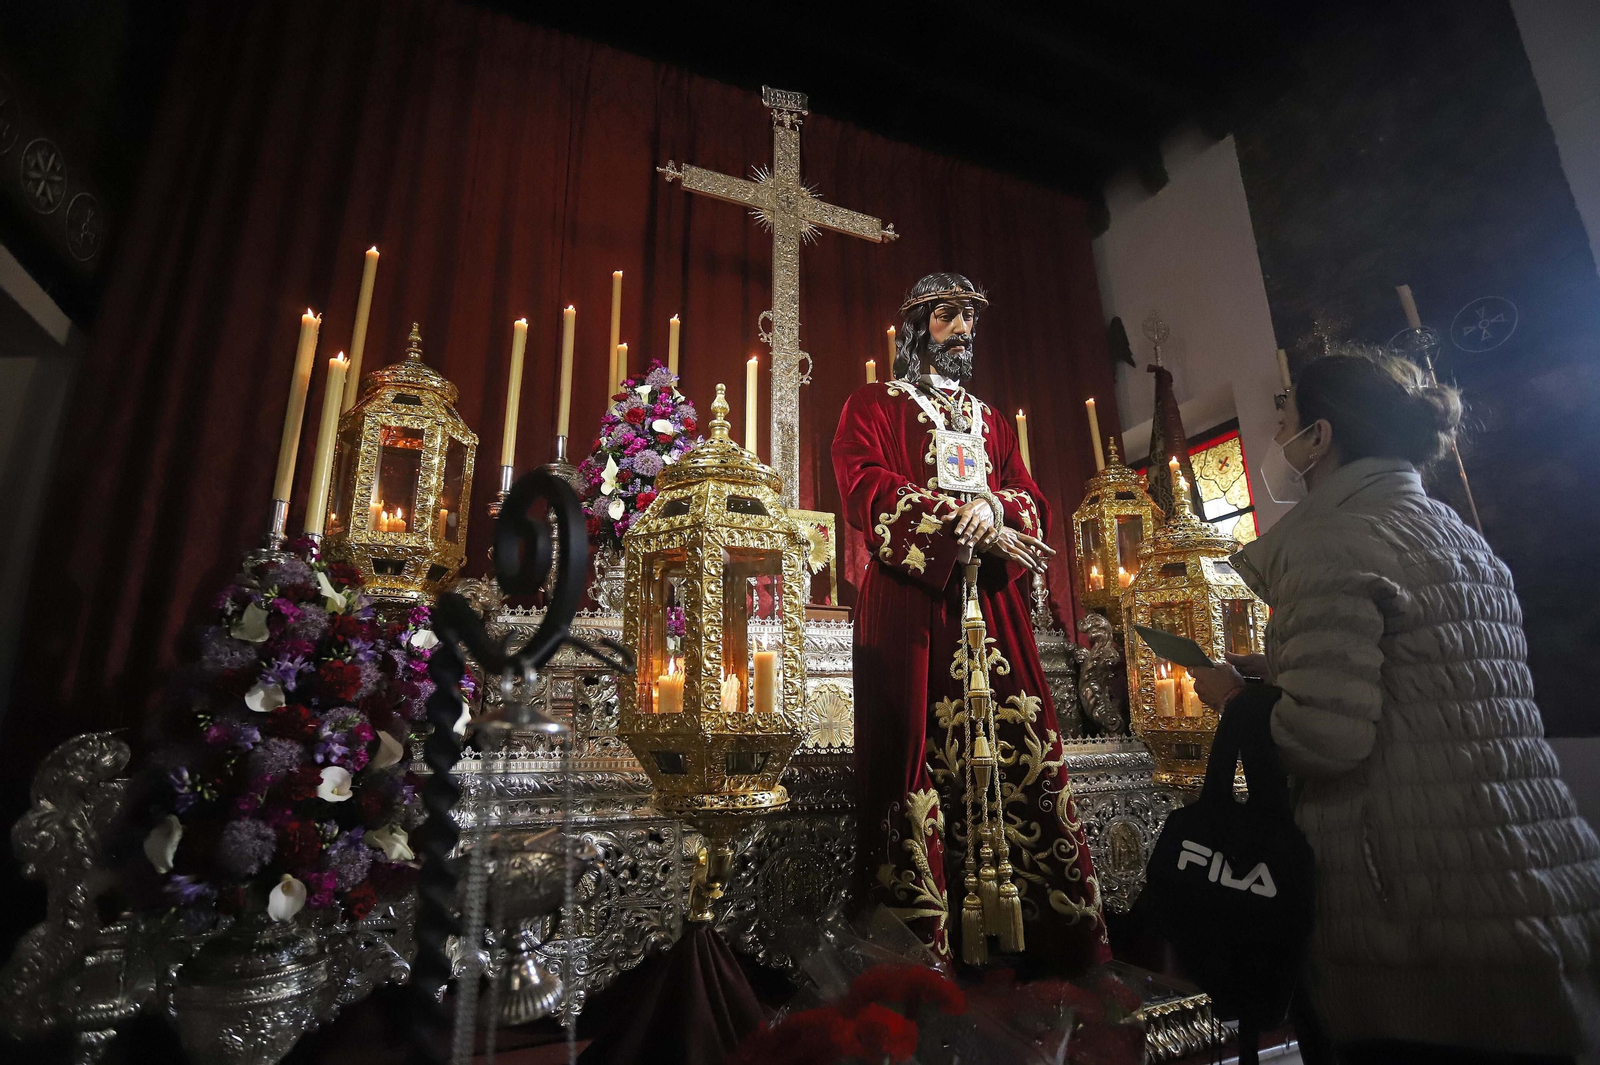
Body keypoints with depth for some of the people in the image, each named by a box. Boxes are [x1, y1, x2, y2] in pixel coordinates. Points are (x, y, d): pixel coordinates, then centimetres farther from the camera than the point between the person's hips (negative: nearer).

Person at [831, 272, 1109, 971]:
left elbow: (1033, 502, 16)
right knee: (918, 752, -9)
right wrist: (961, 519, -12)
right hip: (908, 604, -4)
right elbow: (863, 488, -4)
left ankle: (1050, 935, 5)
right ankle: (920, 943, -3)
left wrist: (992, 507, -8)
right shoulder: (874, 405, 15)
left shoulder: (991, 420, 29)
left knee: (1017, 754, -2)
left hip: (992, 605, 5)